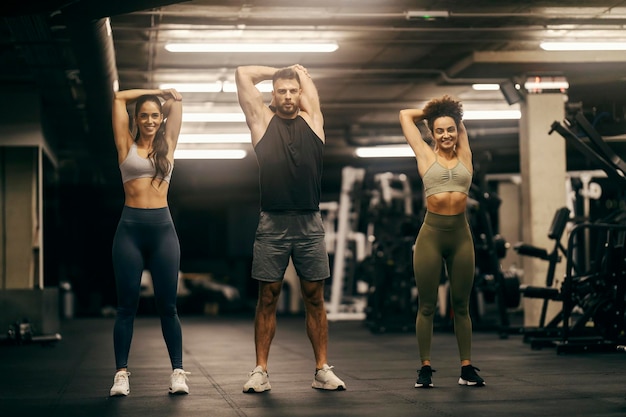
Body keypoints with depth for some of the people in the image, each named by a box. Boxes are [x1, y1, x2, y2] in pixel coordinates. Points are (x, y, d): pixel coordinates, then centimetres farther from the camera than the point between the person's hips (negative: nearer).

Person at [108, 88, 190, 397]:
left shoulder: (167, 146, 12)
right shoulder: (127, 146, 10)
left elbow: (176, 101, 15)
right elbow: (119, 97, 11)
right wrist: (153, 92, 21)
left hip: (162, 227, 1)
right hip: (130, 228, -1)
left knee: (167, 305, 2)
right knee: (127, 305, 1)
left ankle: (178, 372, 6)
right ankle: (121, 373, 4)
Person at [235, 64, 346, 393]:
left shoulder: (312, 119, 11)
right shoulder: (263, 121, 8)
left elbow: (306, 76, 17)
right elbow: (243, 74, 8)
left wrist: (297, 71, 34)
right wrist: (278, 71, 19)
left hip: (310, 224, 1)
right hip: (272, 225, -1)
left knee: (315, 298, 5)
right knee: (267, 298, 2)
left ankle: (322, 370, 10)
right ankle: (260, 371, 7)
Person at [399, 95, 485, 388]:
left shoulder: (465, 156, 10)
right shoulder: (426, 156, 6)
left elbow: (459, 121, 25)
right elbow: (405, 115, 14)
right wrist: (432, 113, 24)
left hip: (460, 234, 2)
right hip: (432, 234, -2)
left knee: (461, 305, 8)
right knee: (427, 306, 3)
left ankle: (467, 368, 13)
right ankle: (425, 368, 9)